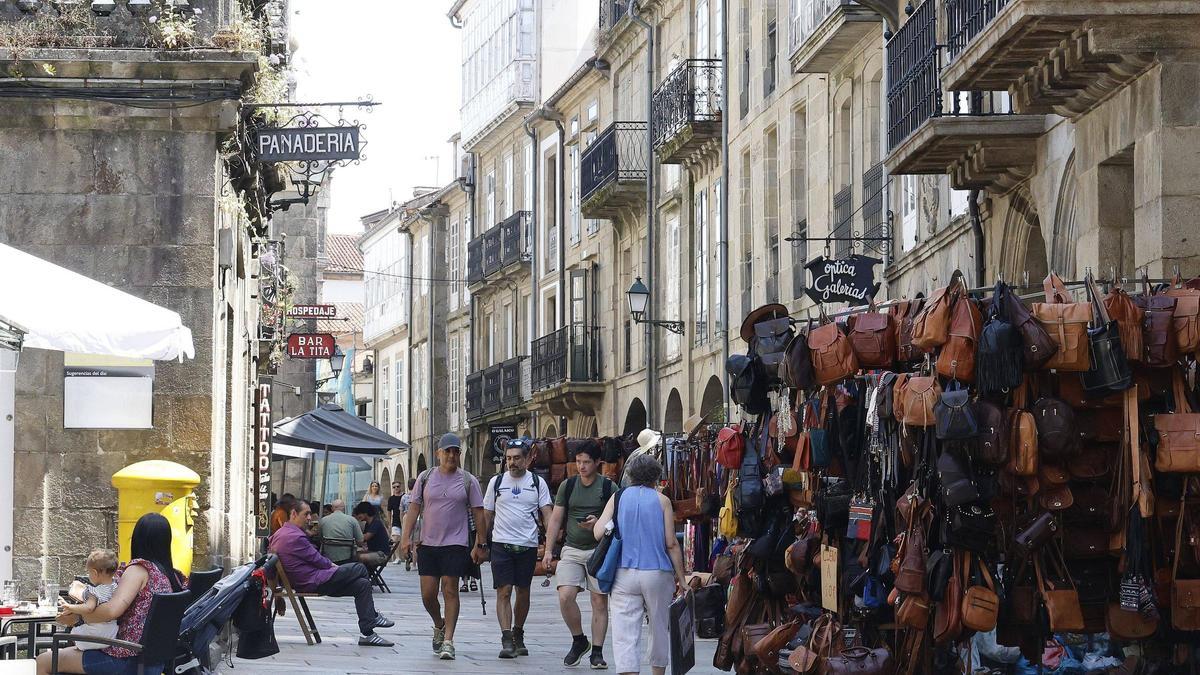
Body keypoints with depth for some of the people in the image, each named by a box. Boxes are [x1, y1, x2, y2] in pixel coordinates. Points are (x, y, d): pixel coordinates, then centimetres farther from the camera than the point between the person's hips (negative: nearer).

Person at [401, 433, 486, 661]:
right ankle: (439, 625, 30)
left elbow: (478, 512, 6)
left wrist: (481, 541, 2)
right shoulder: (425, 478, 7)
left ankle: (448, 641, -2)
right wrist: (406, 537, -1)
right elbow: (414, 508, 7)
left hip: (456, 544, -2)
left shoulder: (468, 481, 4)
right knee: (427, 593, 1)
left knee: (450, 591, -6)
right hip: (428, 544, 2)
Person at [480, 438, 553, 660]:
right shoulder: (496, 482, 6)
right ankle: (506, 640, -16)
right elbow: (487, 516, 12)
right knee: (504, 592, -10)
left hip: (528, 546, 1)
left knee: (523, 592, 10)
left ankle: (518, 635, 26)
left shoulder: (538, 483, 5)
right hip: (501, 544, -1)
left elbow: (547, 514, 2)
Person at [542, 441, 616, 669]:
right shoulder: (568, 486, 8)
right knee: (565, 596, -13)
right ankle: (578, 640, 8)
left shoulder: (609, 487, 1)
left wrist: (598, 522, -18)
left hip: (599, 549, -2)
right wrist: (549, 549, 3)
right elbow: (555, 519, 10)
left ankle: (597, 652, 7)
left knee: (599, 602, -1)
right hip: (572, 549, 2)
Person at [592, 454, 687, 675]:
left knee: (625, 634, -4)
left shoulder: (617, 498, 4)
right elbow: (671, 543, -2)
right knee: (659, 628, 18)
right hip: (657, 573, 0)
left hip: (624, 573, 0)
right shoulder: (662, 500, 1)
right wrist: (681, 578, 4)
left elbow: (598, 533, -5)